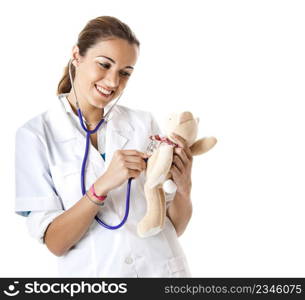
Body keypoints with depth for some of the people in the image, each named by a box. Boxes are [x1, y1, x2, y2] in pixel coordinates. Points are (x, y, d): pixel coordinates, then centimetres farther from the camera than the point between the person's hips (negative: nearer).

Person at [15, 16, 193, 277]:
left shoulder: (144, 123, -4)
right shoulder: (35, 135, -9)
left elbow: (175, 228, 0)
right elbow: (54, 242, -14)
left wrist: (183, 187, -20)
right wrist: (102, 186, -27)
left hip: (163, 268, 2)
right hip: (93, 272, -1)